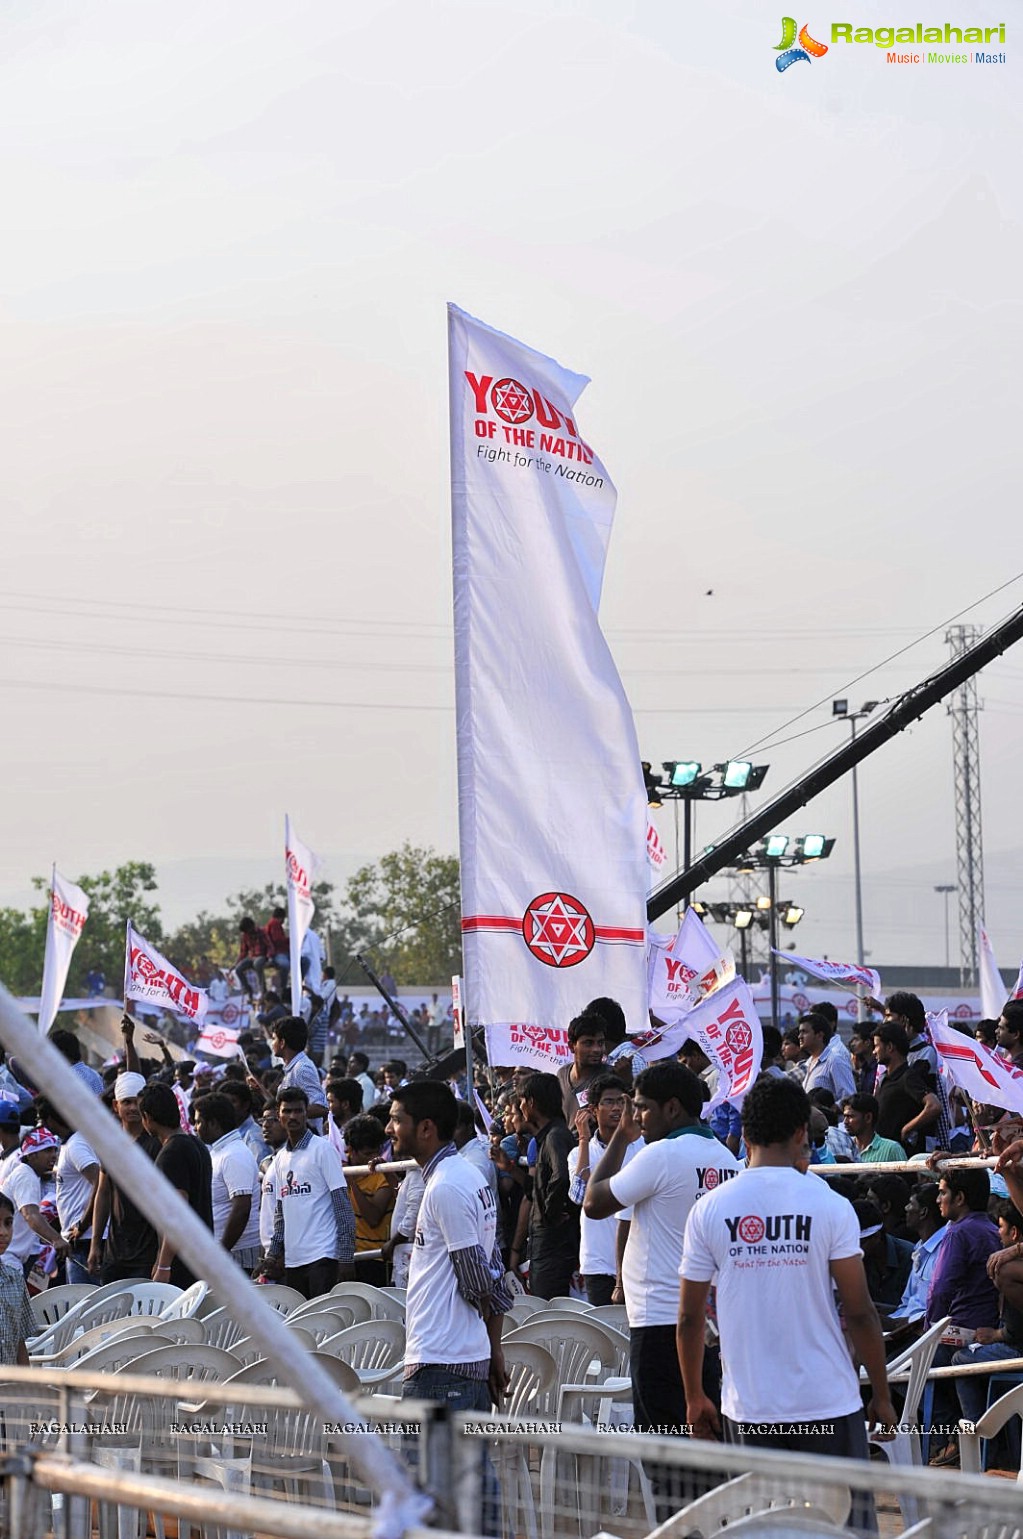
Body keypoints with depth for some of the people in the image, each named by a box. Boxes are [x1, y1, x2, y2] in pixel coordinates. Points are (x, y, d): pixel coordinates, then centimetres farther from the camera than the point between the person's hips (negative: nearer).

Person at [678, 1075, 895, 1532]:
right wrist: (881, 1395, 4)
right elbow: (859, 1313, -7)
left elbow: (690, 1317, 3)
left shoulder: (708, 1210, 0)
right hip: (828, 1404, -2)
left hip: (747, 1410, 2)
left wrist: (695, 1398, 15)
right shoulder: (830, 1207, -7)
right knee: (849, 1525, 4)